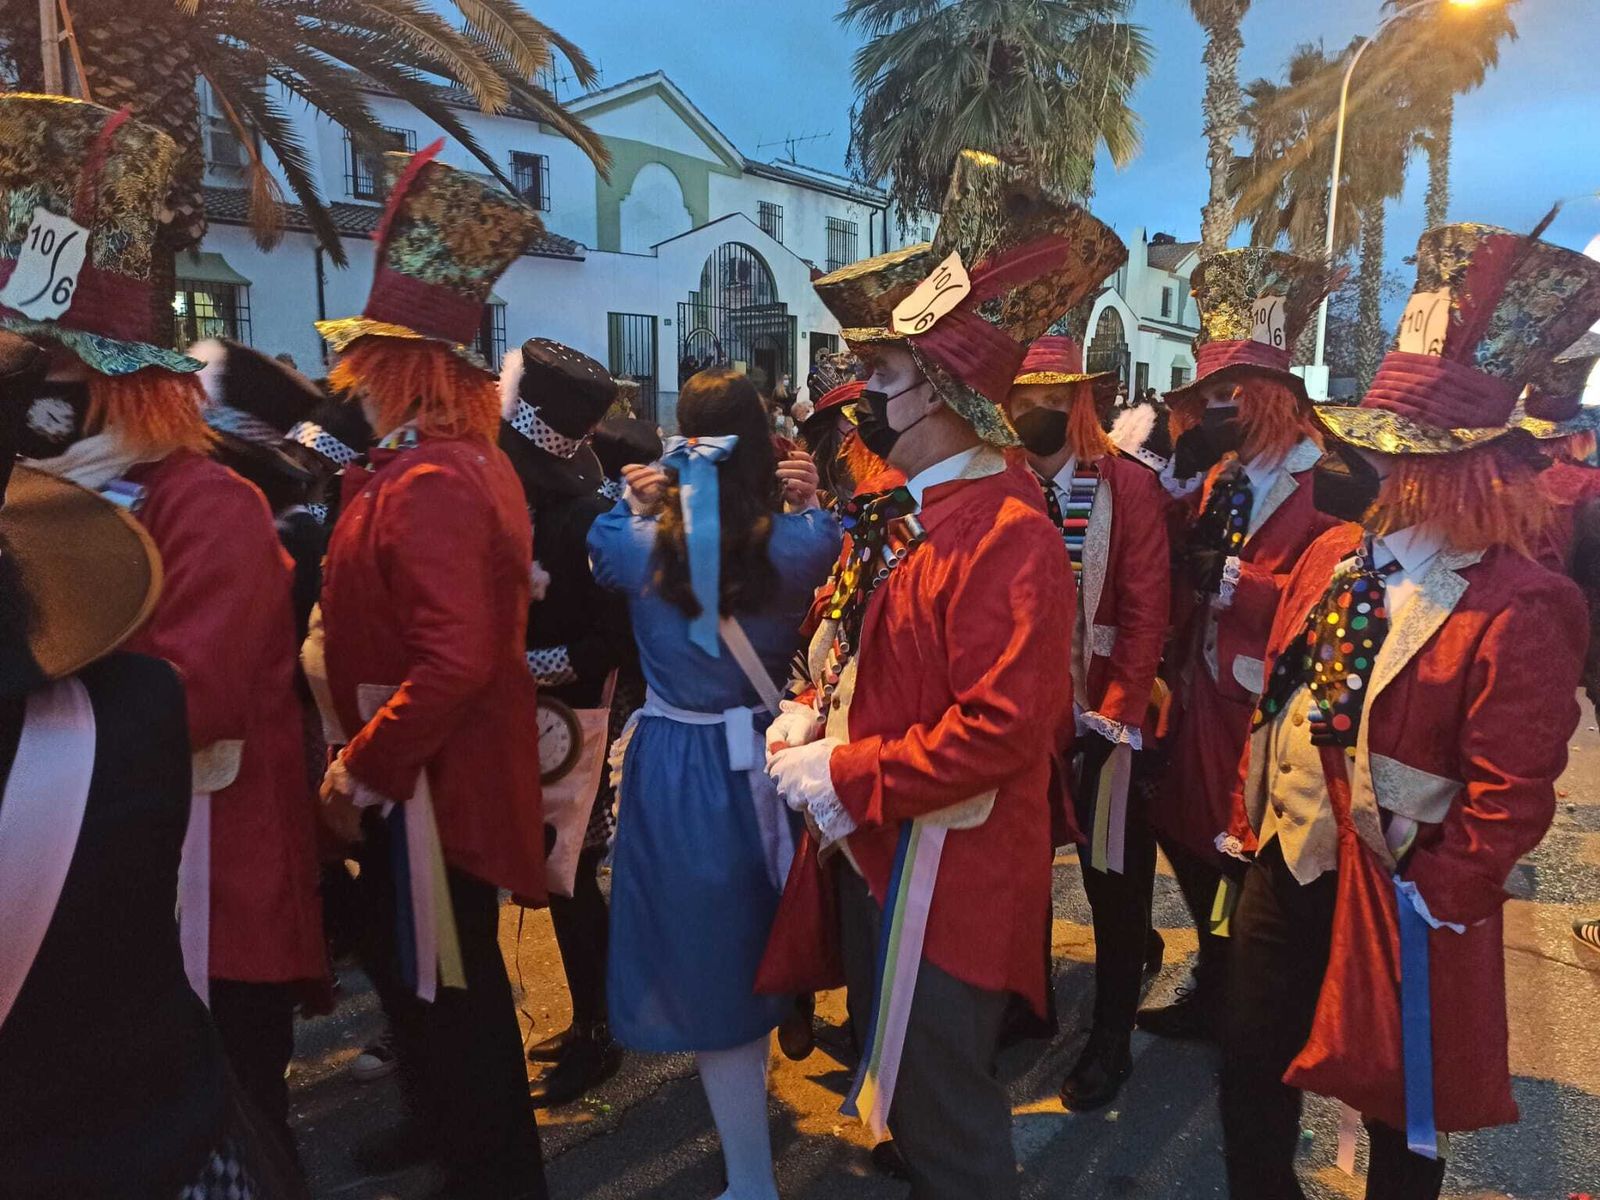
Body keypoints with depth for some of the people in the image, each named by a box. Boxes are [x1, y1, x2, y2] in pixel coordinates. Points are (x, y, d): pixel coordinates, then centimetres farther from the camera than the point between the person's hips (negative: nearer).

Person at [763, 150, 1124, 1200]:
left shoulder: (1010, 536, -22)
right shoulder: (905, 514, 6)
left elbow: (1001, 727, -28)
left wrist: (850, 779, -21)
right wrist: (814, 722, -1)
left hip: (948, 874, -9)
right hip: (871, 852, 9)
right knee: (898, 1083, 26)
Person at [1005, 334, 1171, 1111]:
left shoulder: (1128, 486, -8)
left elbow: (1147, 611, -10)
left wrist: (1116, 712, -15)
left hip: (1103, 717, -3)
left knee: (1113, 881, 10)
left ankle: (1110, 1042, 29)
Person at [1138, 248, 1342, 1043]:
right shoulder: (1215, 473, 12)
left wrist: (1229, 577, -22)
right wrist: (1182, 476, -3)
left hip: (1269, 711, -7)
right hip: (1201, 696, 8)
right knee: (1193, 844, 16)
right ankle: (1214, 991, 36)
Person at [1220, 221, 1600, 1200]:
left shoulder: (1518, 606, -19)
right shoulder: (1338, 554, 2)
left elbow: (1513, 791, -18)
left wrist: (1435, 899, -15)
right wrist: (1250, 813, 8)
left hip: (1394, 898, -6)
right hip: (1286, 862, 6)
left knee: (1401, 1111, 17)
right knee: (1251, 1072, 19)